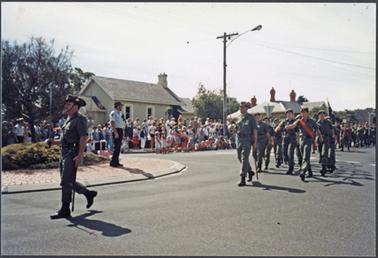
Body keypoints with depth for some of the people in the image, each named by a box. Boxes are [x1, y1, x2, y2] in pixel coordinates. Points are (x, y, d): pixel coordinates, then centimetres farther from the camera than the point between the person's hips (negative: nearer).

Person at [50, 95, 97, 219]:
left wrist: (80, 155, -25)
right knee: (68, 181, 14)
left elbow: (84, 137, -20)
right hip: (65, 153, 10)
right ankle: (88, 193, 30)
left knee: (66, 182, -7)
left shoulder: (80, 119, -11)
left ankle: (65, 210, 3)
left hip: (72, 154, -10)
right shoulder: (69, 119, 17)